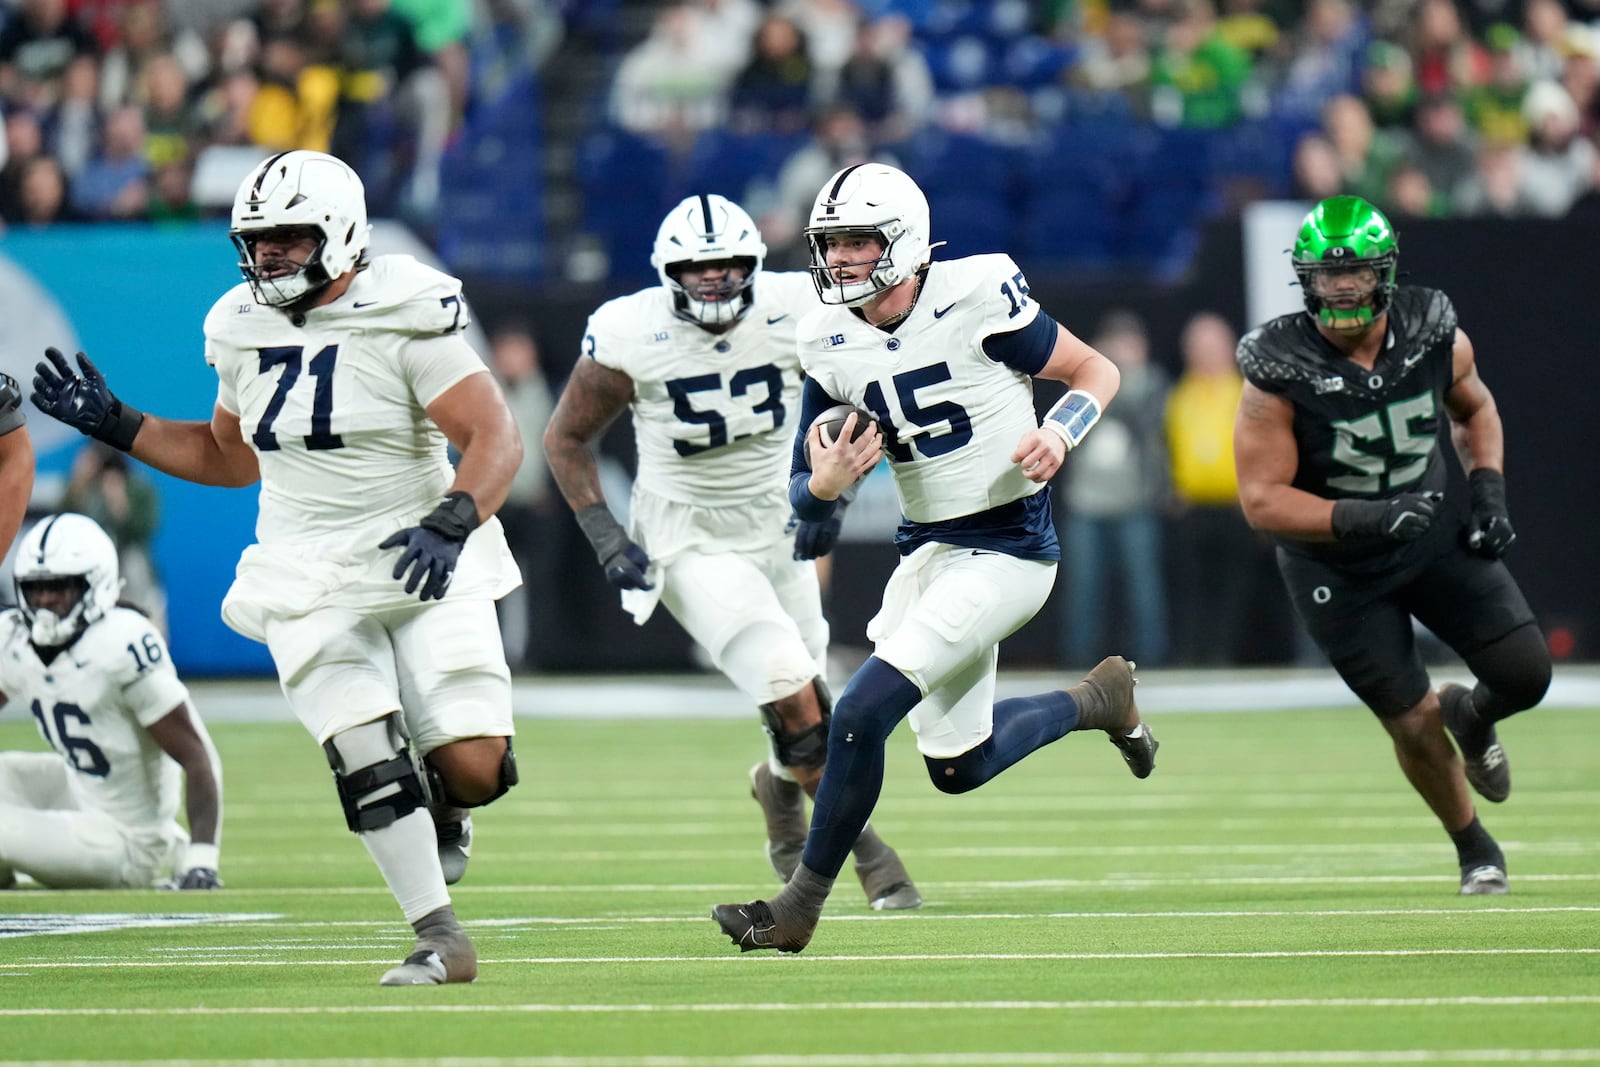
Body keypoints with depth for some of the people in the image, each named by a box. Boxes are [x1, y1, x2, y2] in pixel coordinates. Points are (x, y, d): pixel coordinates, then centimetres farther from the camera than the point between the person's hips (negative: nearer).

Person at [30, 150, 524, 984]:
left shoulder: (405, 317, -13)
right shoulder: (243, 329, 6)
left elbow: (495, 439, -18)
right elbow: (232, 458, 21)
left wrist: (451, 524, -35)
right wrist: (115, 425, 13)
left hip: (422, 565, -4)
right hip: (310, 583, 4)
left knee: (475, 768, -12)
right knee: (366, 759, -14)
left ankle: (441, 804, 26)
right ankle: (440, 939, -5)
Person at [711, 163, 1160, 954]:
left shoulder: (976, 298, -16)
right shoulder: (830, 343, -1)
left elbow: (1096, 372, -4)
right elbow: (805, 499, 4)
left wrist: (1059, 433, -24)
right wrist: (824, 484, -20)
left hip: (1006, 551, -7)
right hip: (925, 551, 7)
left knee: (860, 713, -18)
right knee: (959, 768, 18)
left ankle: (800, 906, -4)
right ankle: (1097, 699, 44)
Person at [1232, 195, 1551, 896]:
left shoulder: (1435, 336, -12)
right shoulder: (1278, 371, -23)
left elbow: (1474, 407, 12)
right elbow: (1262, 501, -22)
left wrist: (1488, 487, -4)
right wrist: (1362, 519, -33)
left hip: (1435, 533, 3)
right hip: (1336, 568, -3)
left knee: (1526, 676, -7)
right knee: (1413, 722, 1)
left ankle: (1472, 715, 31)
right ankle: (1475, 852, 27)